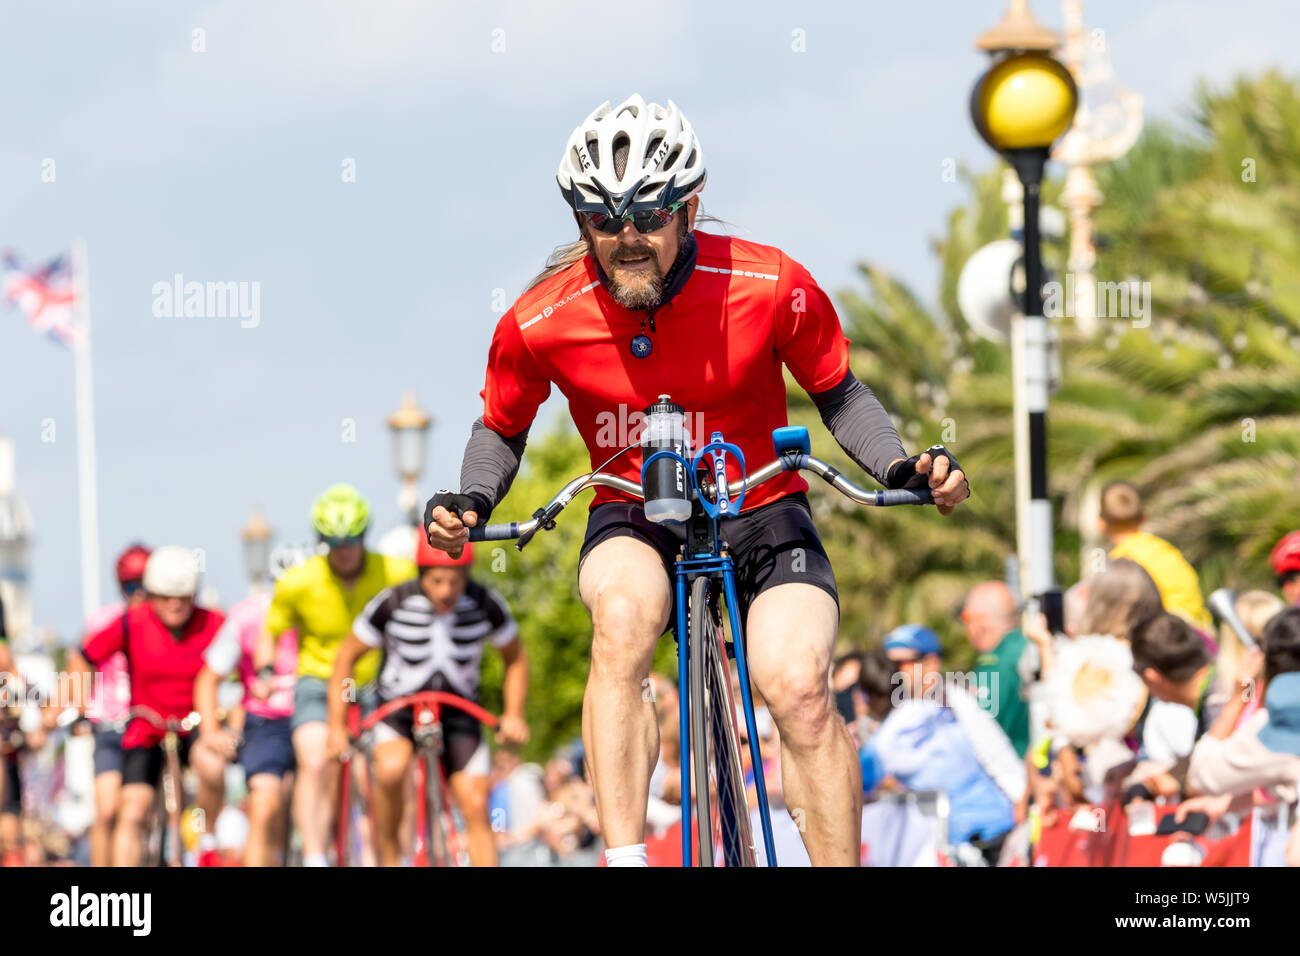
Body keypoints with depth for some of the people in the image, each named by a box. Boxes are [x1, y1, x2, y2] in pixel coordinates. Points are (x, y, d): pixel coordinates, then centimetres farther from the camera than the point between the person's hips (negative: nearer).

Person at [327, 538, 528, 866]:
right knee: (392, 769, -33)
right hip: (399, 710, -2)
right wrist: (336, 726, -9)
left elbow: (515, 658, 6)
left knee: (476, 807, -13)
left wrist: (513, 715, -7)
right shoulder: (392, 603, -19)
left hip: (458, 713, 2)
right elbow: (346, 657, -6)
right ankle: (388, 858, -13)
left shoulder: (487, 605, -14)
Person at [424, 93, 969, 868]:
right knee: (625, 615, -35)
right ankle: (625, 858, -38)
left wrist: (904, 468, -17)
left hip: (760, 512, 0)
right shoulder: (541, 323, -13)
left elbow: (840, 396, 0)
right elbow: (503, 431, 6)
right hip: (635, 520, 0)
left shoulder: (772, 289, -16)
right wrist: (470, 500, -14)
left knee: (798, 686, -25)